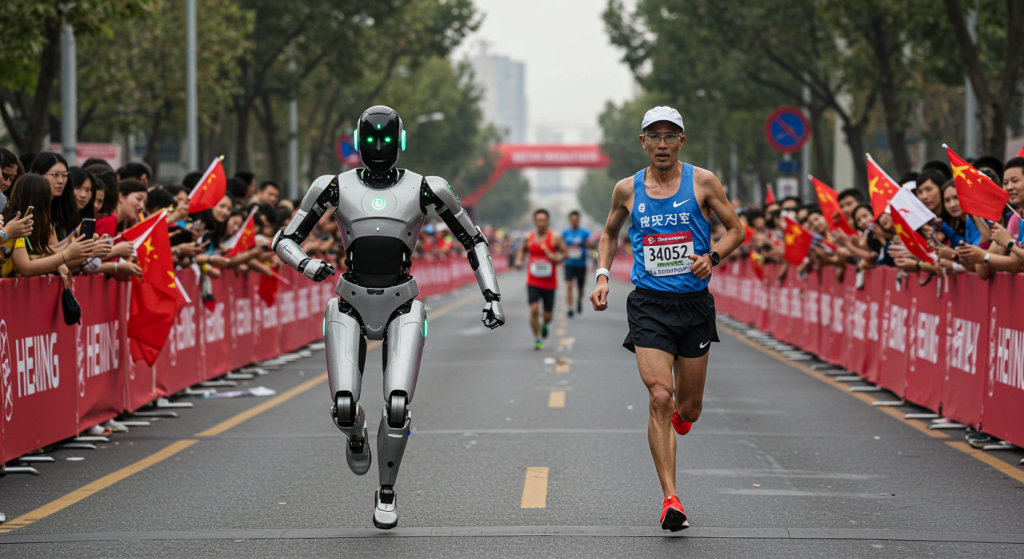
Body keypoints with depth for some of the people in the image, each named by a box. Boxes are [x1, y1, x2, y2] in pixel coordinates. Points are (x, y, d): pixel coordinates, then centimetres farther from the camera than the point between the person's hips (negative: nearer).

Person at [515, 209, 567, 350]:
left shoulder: (555, 237, -6)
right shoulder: (529, 237, 2)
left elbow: (565, 253, -2)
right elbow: (522, 250, 19)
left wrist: (556, 258, -22)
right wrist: (519, 260, 0)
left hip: (549, 283, -1)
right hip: (533, 282, 1)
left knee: (547, 315, 7)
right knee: (534, 309, -17)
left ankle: (544, 325, 44)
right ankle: (538, 339, -4)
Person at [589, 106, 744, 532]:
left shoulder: (701, 182, -1)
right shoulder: (628, 190, 4)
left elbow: (736, 229, 5)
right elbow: (610, 233, 21)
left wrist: (712, 256, -14)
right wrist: (602, 276, 6)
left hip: (694, 304, 1)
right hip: (649, 305, -1)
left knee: (689, 408, 9)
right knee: (660, 398, -17)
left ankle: (670, 425, 49)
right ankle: (670, 499, -17)